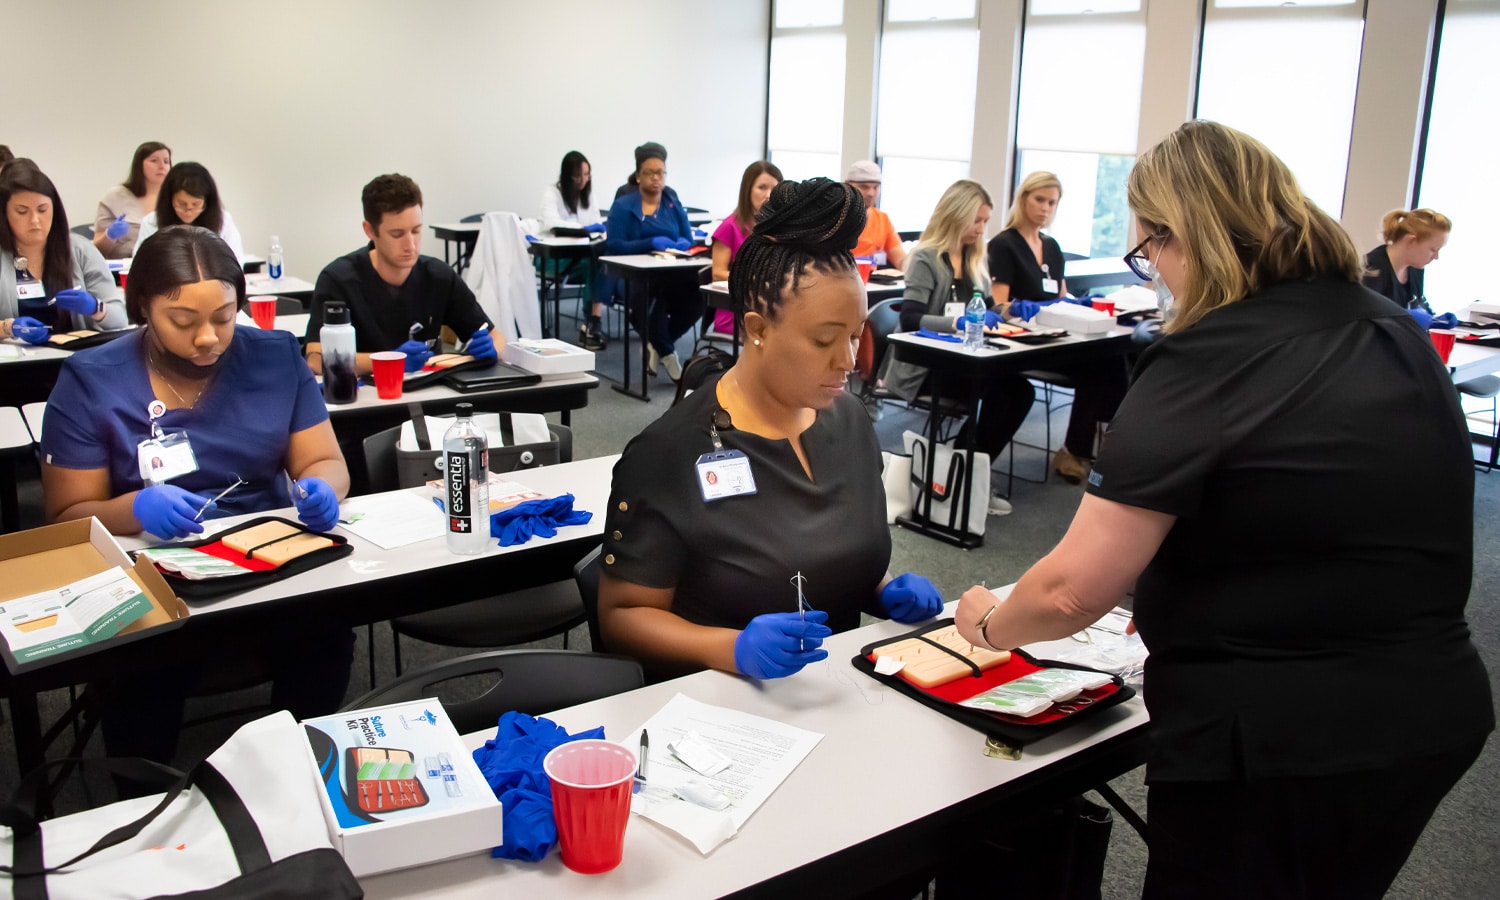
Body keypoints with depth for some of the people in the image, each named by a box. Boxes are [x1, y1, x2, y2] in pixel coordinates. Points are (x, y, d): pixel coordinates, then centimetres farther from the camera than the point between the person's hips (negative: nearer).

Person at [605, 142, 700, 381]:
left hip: (670, 276, 3)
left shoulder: (673, 203, 18)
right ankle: (666, 351, -13)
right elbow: (613, 245, -8)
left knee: (698, 292, -30)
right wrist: (652, 243, -21)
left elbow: (688, 238, 10)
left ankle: (657, 343, -6)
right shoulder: (623, 206, 6)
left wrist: (682, 243, -15)